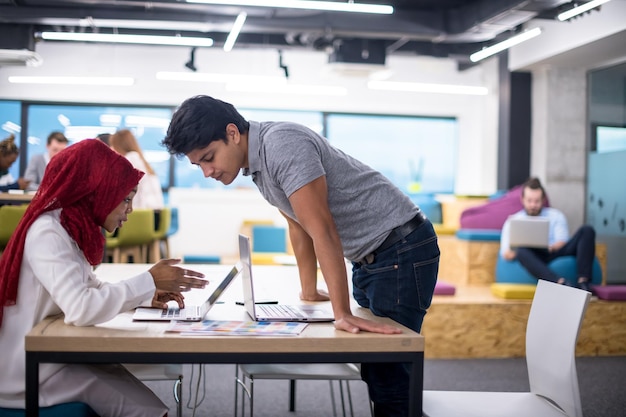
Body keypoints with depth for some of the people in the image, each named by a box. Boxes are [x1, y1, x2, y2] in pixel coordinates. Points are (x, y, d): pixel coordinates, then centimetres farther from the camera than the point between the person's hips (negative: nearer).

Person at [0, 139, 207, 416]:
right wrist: (149, 281, -22)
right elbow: (81, 308, -32)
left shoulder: (71, 226, 9)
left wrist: (146, 297, 1)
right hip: (33, 371, -9)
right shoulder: (47, 233, -21)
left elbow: (88, 290, 16)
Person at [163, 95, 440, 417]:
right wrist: (309, 291, 19)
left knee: (389, 377, -9)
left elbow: (322, 230, -28)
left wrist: (342, 313, -30)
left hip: (401, 251, -9)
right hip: (369, 258, 9)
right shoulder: (257, 160, 7)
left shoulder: (281, 143, -23)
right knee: (372, 369, 12)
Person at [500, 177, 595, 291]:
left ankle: (583, 283, -33)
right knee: (521, 251, -37)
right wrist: (514, 251, -20)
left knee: (587, 230, -18)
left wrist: (550, 248, -19)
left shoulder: (556, 216, 20)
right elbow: (506, 254, 6)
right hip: (535, 259, -2)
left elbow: (562, 242, 5)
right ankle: (562, 282, -56)